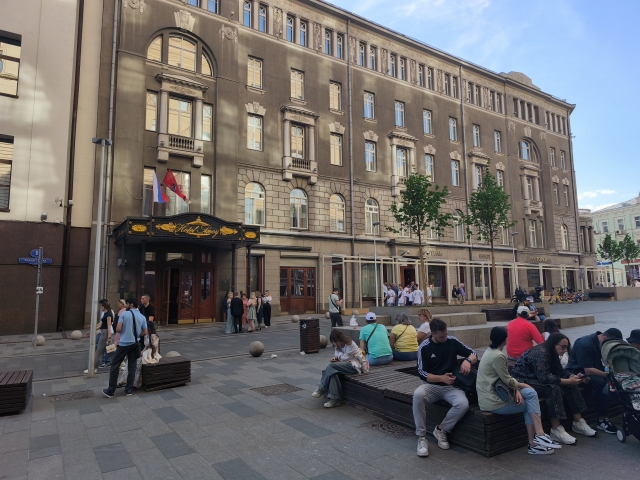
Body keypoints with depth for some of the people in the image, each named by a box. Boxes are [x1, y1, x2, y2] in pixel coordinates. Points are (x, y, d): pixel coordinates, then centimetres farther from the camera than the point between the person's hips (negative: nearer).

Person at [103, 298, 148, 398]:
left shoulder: (124, 314, -7)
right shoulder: (142, 317, 4)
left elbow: (118, 329, -13)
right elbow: (145, 332, 5)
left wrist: (124, 331, 8)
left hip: (124, 343, -4)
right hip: (135, 344, 4)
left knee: (115, 366, 7)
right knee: (132, 367, 10)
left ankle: (111, 391, 11)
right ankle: (129, 390, 14)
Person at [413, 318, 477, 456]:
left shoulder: (452, 341, -1)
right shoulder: (424, 347, -7)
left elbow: (473, 354, 7)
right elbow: (422, 373, -7)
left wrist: (467, 360, -17)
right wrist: (441, 378, -21)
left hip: (451, 386, 2)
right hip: (431, 385, -2)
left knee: (463, 404, -30)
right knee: (418, 395, -35)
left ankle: (441, 430, -3)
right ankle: (421, 437, -18)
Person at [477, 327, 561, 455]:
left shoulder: (491, 352, 11)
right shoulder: (498, 356, -19)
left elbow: (505, 377, 13)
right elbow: (507, 381, -14)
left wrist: (516, 390, -3)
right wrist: (522, 385, 5)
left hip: (491, 395, 8)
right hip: (492, 401, -8)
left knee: (531, 394, 4)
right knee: (531, 404, 3)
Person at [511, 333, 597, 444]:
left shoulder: (551, 353, 4)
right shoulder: (540, 353, -25)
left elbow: (560, 371, 7)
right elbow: (543, 378, -30)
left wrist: (574, 377, -11)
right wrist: (568, 381, -26)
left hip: (538, 380, 9)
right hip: (523, 382, -9)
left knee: (570, 386, -5)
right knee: (553, 389, -31)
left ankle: (578, 423, 2)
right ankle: (556, 430, -26)